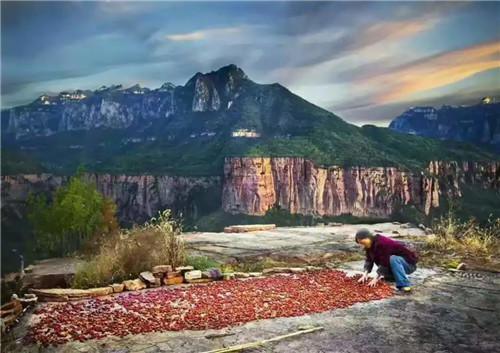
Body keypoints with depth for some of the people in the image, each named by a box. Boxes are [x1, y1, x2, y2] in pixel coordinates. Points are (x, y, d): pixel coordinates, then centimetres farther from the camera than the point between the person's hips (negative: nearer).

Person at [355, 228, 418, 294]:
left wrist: (376, 278, -28)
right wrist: (365, 273, -20)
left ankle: (406, 288, -34)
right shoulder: (371, 244, -2)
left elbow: (384, 262, -30)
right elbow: (369, 260, -6)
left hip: (409, 263, -9)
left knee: (393, 259, -37)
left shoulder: (383, 243, -29)